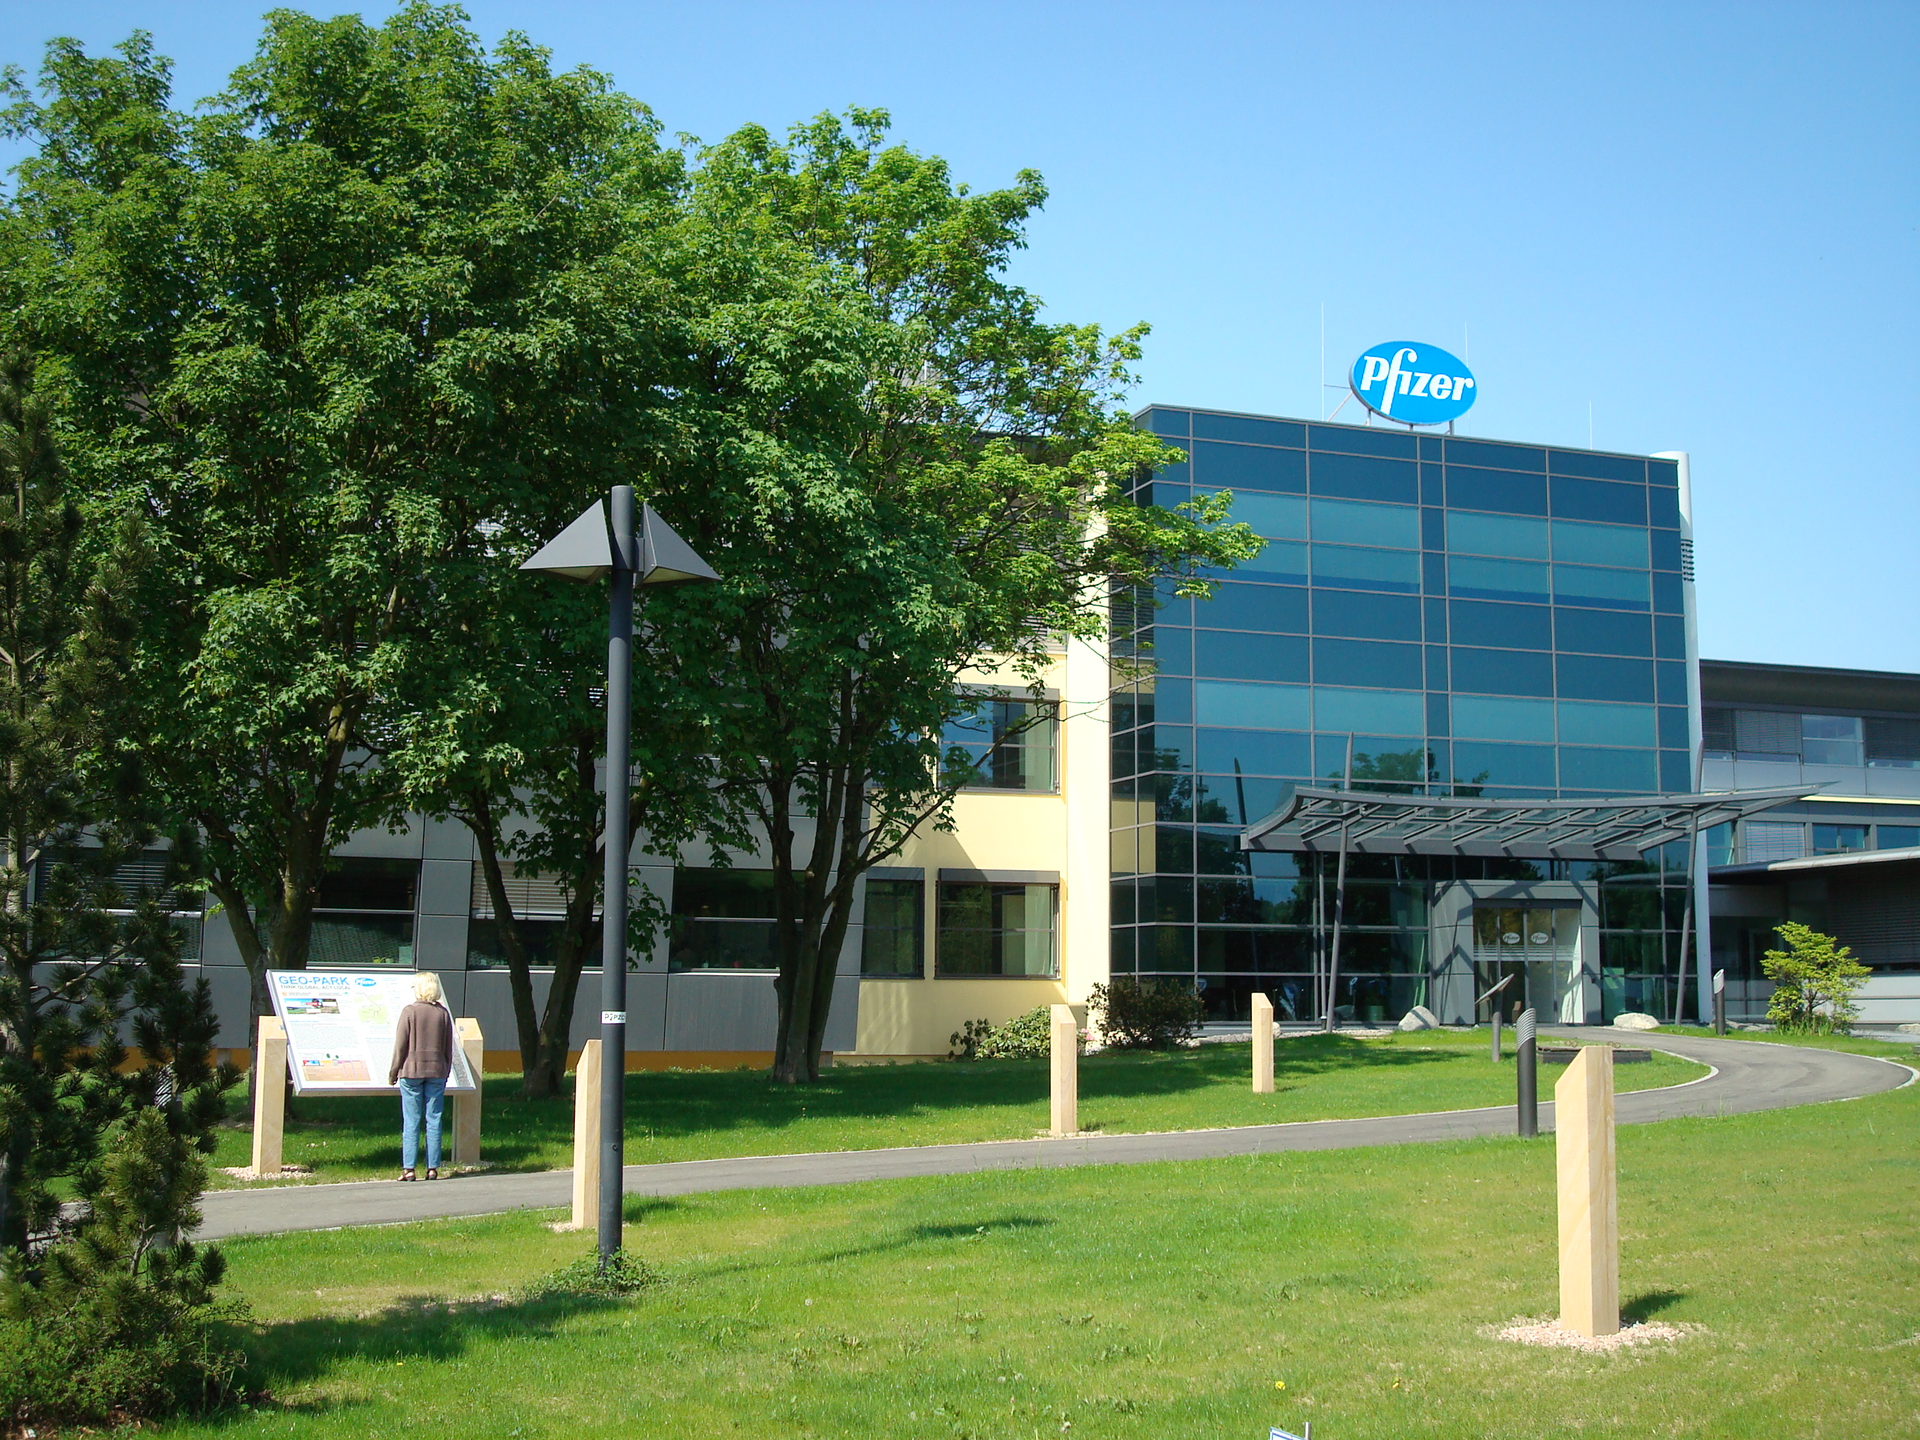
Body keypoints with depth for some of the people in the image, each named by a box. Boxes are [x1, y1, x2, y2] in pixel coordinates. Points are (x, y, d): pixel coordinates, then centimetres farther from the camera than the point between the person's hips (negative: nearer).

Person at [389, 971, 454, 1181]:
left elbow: (400, 1046, -5)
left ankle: (408, 1168, -2)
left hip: (412, 1070, -3)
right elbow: (448, 1048, 8)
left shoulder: (409, 1012, -7)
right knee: (434, 1120, 5)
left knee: (411, 1121, 0)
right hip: (437, 1071, 3)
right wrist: (445, 1072, 18)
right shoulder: (443, 1013, 3)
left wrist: (393, 1072, 5)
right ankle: (432, 1168, 5)